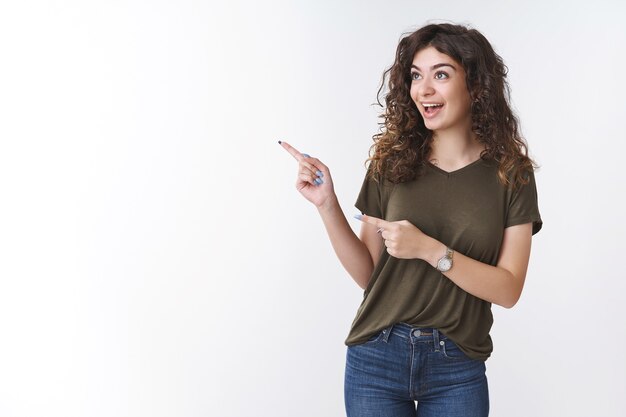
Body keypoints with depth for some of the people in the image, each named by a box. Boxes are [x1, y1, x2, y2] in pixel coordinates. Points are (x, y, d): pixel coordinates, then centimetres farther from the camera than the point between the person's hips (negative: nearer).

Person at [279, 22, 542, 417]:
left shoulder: (512, 174, -4)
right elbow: (368, 274, 2)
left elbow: (508, 289, -8)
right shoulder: (391, 162, -2)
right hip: (378, 358, 1)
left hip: (458, 370, -1)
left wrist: (428, 248, -19)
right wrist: (328, 206, -10)